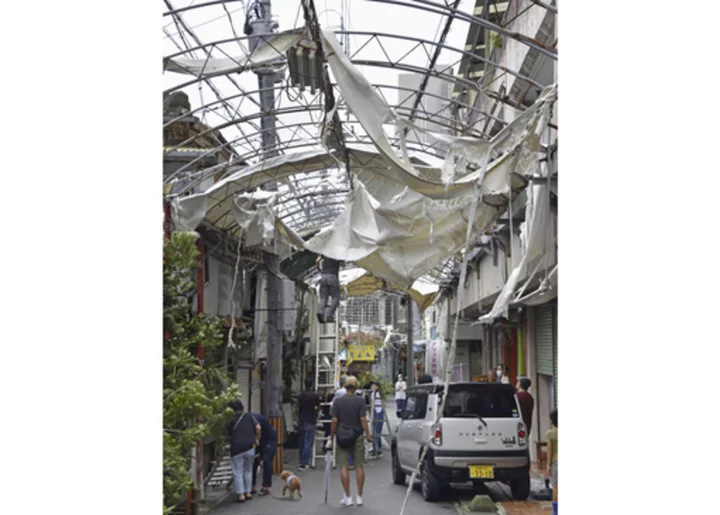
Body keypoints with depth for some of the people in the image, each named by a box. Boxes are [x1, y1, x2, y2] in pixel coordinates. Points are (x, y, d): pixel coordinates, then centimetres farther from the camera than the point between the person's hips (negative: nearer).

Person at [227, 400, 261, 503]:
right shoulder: (249, 416, 7)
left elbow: (229, 435, 8)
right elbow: (258, 428, -4)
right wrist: (257, 439, 8)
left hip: (237, 448, -2)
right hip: (249, 447, 2)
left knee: (237, 472, 3)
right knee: (248, 470, 18)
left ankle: (241, 494, -3)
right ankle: (248, 492, 20)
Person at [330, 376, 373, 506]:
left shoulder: (337, 401, -1)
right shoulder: (360, 401, -3)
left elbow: (334, 421, -4)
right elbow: (363, 419, -7)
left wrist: (332, 435, 5)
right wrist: (368, 435, 0)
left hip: (342, 437, 0)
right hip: (357, 437, 0)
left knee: (344, 467, 2)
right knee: (359, 466, 7)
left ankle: (347, 497, 0)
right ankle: (359, 496, 8)